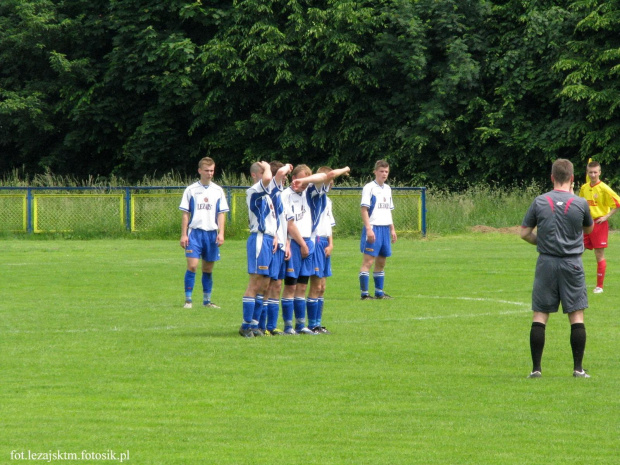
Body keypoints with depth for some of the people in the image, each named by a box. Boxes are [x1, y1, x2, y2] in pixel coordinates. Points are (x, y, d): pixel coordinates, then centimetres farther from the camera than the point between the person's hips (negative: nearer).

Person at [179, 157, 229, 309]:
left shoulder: (218, 191, 8)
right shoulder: (191, 190, 3)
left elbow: (221, 214, 8)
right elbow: (185, 214, 3)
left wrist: (221, 233, -3)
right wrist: (184, 235, -3)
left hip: (212, 233, 2)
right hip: (195, 232, -2)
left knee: (208, 268, 7)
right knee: (192, 265, -12)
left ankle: (207, 300, 16)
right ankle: (188, 299, -6)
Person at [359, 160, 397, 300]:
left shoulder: (387, 189, 16)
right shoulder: (369, 188, -6)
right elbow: (364, 209, -12)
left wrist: (392, 229, 19)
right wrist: (368, 229, -19)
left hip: (385, 229, 7)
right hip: (373, 228, -7)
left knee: (381, 262, 11)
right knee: (368, 261, -9)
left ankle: (379, 292, 18)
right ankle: (364, 293, -9)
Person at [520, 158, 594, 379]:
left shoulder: (539, 202, -3)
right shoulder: (580, 203, -4)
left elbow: (524, 233, 1)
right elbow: (589, 228, 15)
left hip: (546, 262, 1)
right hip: (572, 264, -1)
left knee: (540, 315, 5)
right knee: (576, 316, 5)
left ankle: (536, 368, 2)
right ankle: (578, 368, 3)